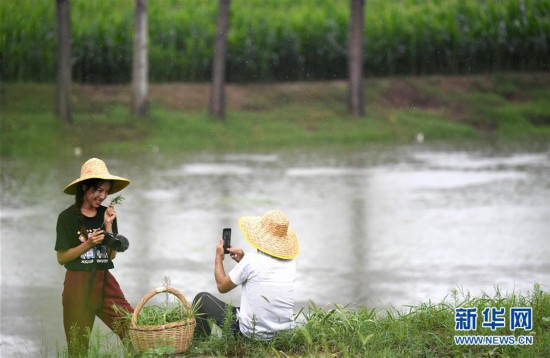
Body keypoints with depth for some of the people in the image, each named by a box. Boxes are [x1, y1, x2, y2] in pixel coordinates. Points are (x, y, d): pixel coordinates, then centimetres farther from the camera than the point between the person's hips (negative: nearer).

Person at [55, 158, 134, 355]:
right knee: (78, 346, 5)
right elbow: (62, 258, -4)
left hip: (105, 282, 3)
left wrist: (108, 226, -6)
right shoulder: (67, 218, -4)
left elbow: (112, 254, 4)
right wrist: (87, 244, -15)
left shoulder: (107, 214, 7)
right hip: (79, 284, -3)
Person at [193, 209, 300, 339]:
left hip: (252, 333, -6)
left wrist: (218, 258, 13)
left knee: (202, 298, 15)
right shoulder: (290, 263, -1)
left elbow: (222, 286, -2)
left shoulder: (252, 260, -18)